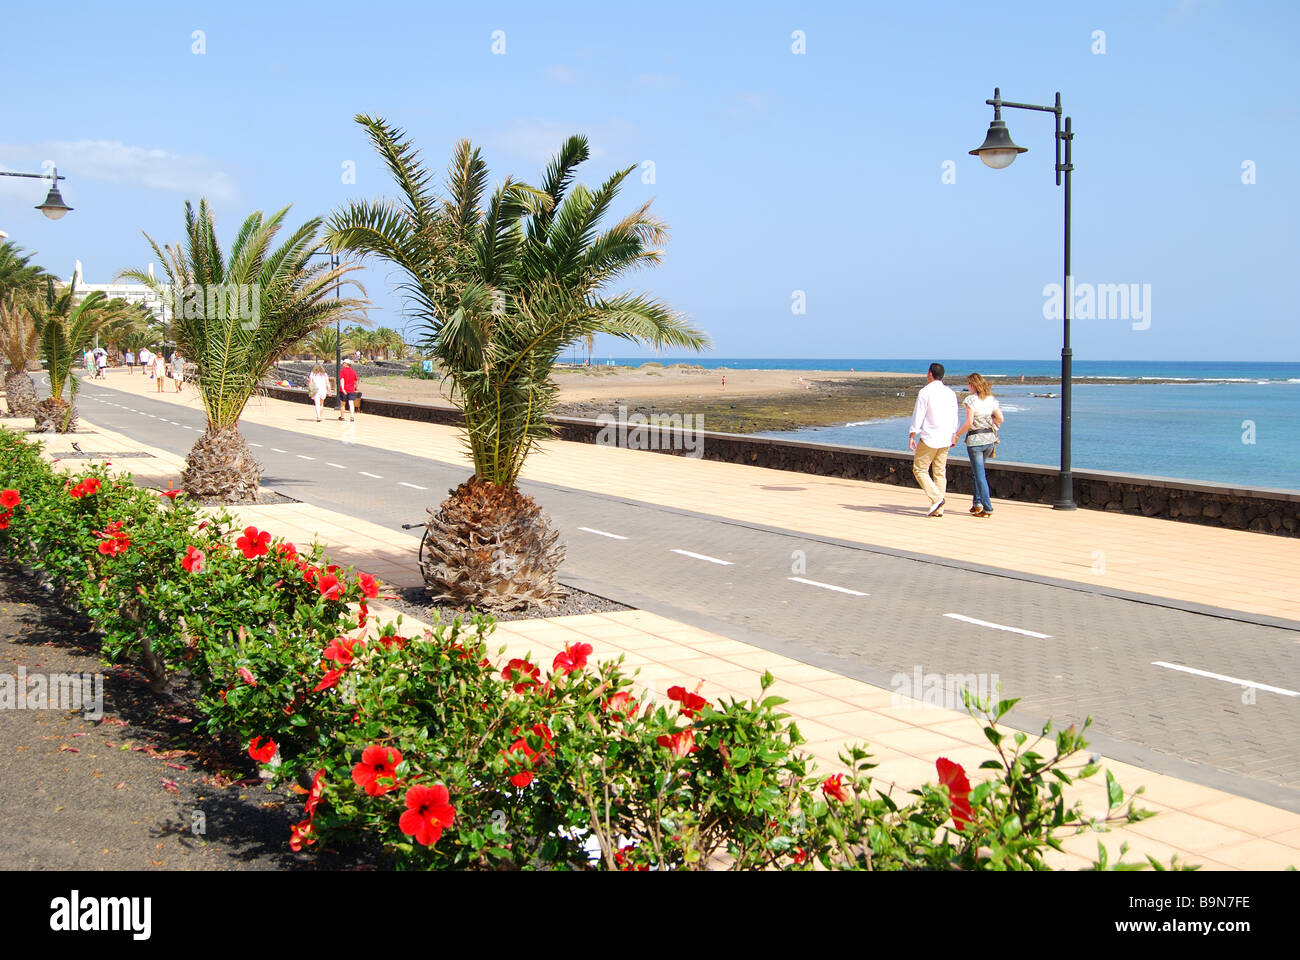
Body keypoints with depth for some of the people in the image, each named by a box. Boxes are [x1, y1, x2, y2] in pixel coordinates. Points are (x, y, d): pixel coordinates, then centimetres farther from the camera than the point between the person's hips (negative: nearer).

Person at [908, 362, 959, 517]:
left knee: (919, 469, 3)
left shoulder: (925, 392, -9)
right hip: (945, 439, 6)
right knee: (940, 472, 9)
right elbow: (954, 417, 13)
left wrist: (912, 436, -8)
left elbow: (918, 415, -12)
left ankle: (936, 498, -13)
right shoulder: (950, 393, 9)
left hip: (929, 438, -6)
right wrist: (953, 436, 22)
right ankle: (938, 509, 7)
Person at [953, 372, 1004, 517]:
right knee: (978, 471, 23)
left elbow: (969, 422, -18)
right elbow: (1000, 419, 6)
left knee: (980, 474, -1)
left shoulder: (971, 400, -12)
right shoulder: (991, 399, 6)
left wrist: (957, 435, -8)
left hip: (975, 440, -6)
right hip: (990, 438, 6)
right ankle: (977, 502, 21)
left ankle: (987, 508, -3)